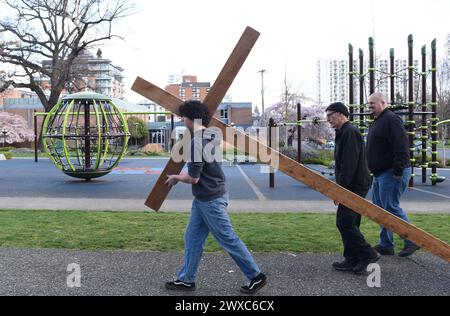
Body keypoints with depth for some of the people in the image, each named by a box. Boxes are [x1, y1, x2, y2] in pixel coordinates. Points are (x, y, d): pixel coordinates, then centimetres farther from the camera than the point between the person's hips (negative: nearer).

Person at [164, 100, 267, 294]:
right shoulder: (213, 136, 6)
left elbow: (193, 178, -22)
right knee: (192, 238, 14)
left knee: (229, 240, 2)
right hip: (203, 199, 10)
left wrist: (175, 178, -4)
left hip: (210, 200, -10)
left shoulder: (198, 142, -23)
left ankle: (256, 277, 15)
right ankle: (186, 280, 24)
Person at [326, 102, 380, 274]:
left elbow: (349, 164, -22)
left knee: (344, 222, -9)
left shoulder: (350, 132, -14)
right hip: (353, 186, 11)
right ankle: (352, 260, 18)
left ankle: (368, 254, 0)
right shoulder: (343, 133, 19)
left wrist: (340, 187, -20)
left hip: (355, 185, -11)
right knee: (349, 223, 12)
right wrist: (340, 187, 17)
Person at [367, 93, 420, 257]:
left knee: (391, 207, -9)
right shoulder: (378, 122, 20)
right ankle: (386, 245, 18)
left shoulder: (391, 120, -13)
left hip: (392, 173, -11)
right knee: (380, 208, 11)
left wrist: (398, 171, -25)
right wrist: (374, 170, 20)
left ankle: (412, 242, 6)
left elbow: (401, 147, -22)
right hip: (380, 173, 11)